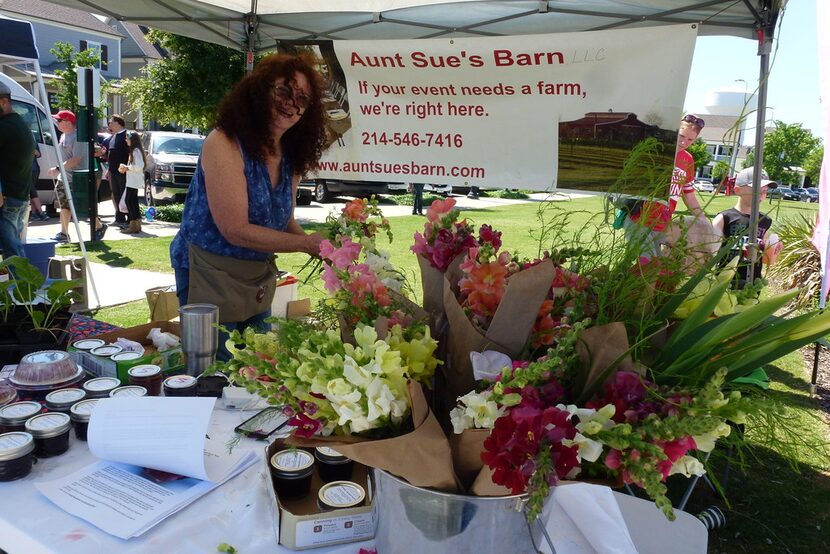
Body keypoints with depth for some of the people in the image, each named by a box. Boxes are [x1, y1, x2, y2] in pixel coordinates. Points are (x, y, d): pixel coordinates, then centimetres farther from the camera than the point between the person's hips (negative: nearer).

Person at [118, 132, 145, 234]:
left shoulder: (136, 150, -13)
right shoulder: (133, 150, 17)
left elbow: (139, 166, -23)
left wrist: (127, 167, -13)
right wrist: (125, 167, 7)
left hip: (134, 181, -10)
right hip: (132, 180, 10)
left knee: (129, 201, -11)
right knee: (133, 201, 12)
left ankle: (133, 225, -11)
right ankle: (137, 224, 16)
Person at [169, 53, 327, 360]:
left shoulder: (292, 156, 2)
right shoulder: (224, 144, -21)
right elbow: (236, 230, -24)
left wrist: (318, 245, -12)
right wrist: (306, 243, -21)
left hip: (259, 277, 7)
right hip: (211, 274, -7)